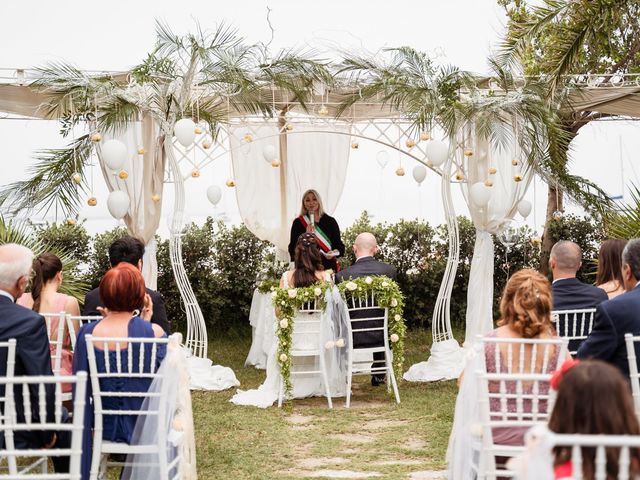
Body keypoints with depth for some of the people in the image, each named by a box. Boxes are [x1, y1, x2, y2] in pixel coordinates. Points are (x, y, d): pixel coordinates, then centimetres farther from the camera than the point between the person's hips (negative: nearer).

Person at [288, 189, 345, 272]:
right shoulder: (298, 223, 7)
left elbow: (340, 246, 10)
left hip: (328, 267, 1)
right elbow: (292, 250, 1)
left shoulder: (330, 221, 10)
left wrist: (334, 252, -10)